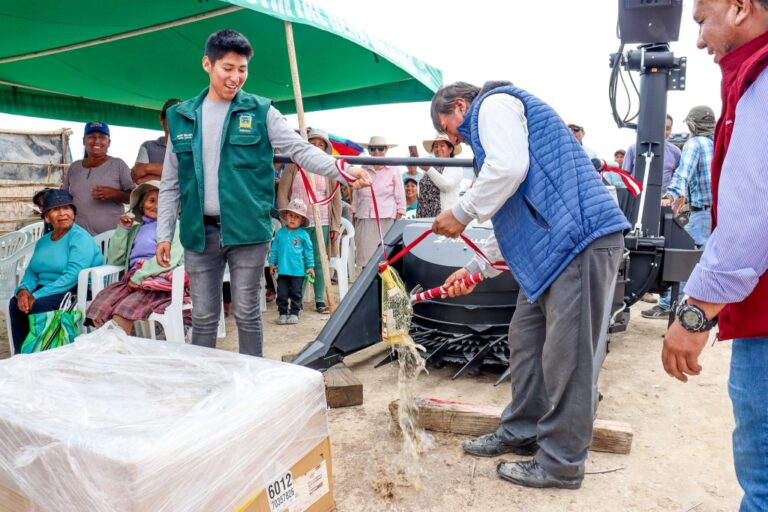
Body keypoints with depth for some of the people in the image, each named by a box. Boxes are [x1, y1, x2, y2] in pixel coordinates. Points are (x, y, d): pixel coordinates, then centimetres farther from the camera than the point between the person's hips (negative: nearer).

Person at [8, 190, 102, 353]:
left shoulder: (80, 238, -10)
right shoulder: (43, 241, 17)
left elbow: (72, 276, -21)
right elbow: (31, 271, 14)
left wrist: (37, 296, -24)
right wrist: (24, 289, -10)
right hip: (45, 290, 7)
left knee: (39, 305, -29)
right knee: (15, 303, -16)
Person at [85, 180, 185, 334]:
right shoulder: (135, 228, 27)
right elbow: (114, 261, 20)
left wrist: (139, 277, -14)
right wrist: (122, 229, 12)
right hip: (132, 278, 5)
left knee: (122, 313, -30)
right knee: (98, 309, -23)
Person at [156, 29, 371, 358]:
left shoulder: (260, 112, 2)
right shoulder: (180, 117, 9)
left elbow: (300, 149, -6)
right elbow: (170, 184, 12)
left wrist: (341, 170, -23)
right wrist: (164, 234, 8)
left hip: (248, 230, -2)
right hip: (199, 232, 2)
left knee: (247, 314, 7)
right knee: (203, 317, 11)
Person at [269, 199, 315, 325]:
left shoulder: (303, 234, -4)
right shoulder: (280, 232, 2)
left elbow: (308, 251, 2)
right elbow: (274, 248, 9)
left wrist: (310, 266, 1)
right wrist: (272, 263, 8)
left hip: (298, 271, -2)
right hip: (283, 270, 2)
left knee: (296, 293, 8)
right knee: (282, 294, 7)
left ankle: (294, 313, 19)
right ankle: (282, 313, 18)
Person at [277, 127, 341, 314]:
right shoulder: (293, 166, 5)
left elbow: (336, 199, 8)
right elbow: (282, 194, 4)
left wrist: (335, 226, 3)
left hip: (322, 223, 1)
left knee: (319, 262, 4)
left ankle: (320, 300, 14)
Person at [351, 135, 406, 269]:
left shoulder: (393, 171, 7)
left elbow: (400, 198, 5)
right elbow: (356, 197, 15)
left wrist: (398, 222, -2)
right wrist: (355, 219, 11)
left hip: (386, 220, -2)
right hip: (364, 219, 2)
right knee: (365, 255, -2)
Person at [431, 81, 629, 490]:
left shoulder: (493, 103, 1)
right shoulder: (488, 124, 29)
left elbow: (508, 167, -20)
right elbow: (514, 218, 28)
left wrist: (461, 213, -8)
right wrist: (475, 269, 24)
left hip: (580, 238, -11)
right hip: (552, 246, 11)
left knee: (564, 355, -3)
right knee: (526, 339, 15)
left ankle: (561, 463, 9)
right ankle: (521, 433, 29)